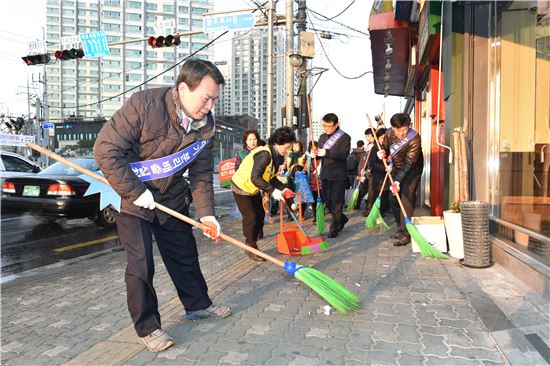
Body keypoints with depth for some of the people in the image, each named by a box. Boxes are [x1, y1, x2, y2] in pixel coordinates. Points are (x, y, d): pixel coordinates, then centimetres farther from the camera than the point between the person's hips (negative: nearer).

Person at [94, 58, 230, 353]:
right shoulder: (143, 105, -26)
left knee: (185, 254, 14)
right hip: (132, 196, -5)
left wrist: (206, 213, -10)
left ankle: (197, 305, 35)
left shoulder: (206, 125, -8)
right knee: (141, 264, -2)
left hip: (173, 198, 5)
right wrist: (135, 192, -23)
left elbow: (201, 173, -2)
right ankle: (147, 327, 17)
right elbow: (106, 149, -24)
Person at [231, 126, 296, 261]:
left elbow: (270, 177, 6)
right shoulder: (264, 154, -31)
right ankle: (250, 248, 8)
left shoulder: (275, 156, -1)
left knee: (260, 215, 9)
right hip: (241, 187, -9)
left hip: (253, 189, 9)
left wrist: (283, 188, -7)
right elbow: (255, 178, -38)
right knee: (251, 217, -8)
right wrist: (272, 191, -36)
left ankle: (252, 245, 22)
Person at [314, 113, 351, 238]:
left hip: (338, 176, -6)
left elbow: (344, 154, -18)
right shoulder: (322, 137, 14)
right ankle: (342, 219, 34)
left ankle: (334, 228, 6)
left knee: (336, 202, -3)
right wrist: (315, 154, -4)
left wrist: (326, 153, -27)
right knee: (327, 201, 11)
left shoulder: (345, 137, -5)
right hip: (325, 175, 6)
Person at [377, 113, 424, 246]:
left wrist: (398, 181, -43)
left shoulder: (414, 138, -28)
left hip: (412, 170, -6)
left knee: (407, 199, -16)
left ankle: (406, 234, -14)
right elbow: (385, 148, 6)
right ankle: (401, 229, 22)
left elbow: (408, 164, -33)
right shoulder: (389, 133, -11)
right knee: (394, 199, 7)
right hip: (396, 169, 6)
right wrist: (381, 153, -20)